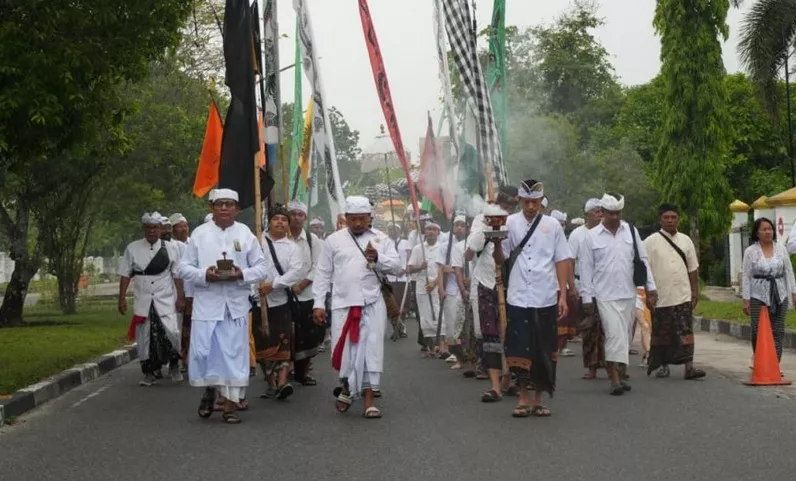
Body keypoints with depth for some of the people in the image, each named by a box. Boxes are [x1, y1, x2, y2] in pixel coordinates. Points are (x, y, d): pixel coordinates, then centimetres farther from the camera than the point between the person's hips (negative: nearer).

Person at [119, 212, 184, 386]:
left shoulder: (171, 248, 3)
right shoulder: (132, 248, 5)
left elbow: (177, 275, 4)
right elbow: (125, 274, 5)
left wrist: (180, 297, -1)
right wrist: (122, 298, 1)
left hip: (165, 300, -1)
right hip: (143, 300, 1)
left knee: (170, 331, -14)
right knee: (145, 336, 4)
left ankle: (174, 363, 12)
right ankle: (150, 373, 17)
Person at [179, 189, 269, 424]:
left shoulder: (246, 234, 6)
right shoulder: (200, 234, 6)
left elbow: (262, 268, 6)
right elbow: (184, 267, 5)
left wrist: (242, 274, -13)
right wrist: (205, 275, -14)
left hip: (236, 305, 0)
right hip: (206, 303, 0)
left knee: (234, 355, 0)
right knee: (203, 351, -1)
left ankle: (230, 406, 8)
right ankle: (209, 390, 27)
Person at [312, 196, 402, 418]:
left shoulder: (379, 240, 8)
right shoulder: (334, 240, 6)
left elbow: (396, 266, 2)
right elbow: (323, 274, 6)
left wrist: (378, 258, -16)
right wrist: (319, 303, 1)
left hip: (372, 303, 0)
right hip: (343, 304, 0)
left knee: (371, 348, -4)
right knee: (344, 348, 4)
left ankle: (368, 396, -1)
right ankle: (347, 387, 29)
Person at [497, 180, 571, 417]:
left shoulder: (552, 225, 4)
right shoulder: (510, 223, 3)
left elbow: (562, 261, 4)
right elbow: (500, 259, 1)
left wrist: (563, 295, -1)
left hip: (546, 299, 1)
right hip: (518, 298, -1)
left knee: (543, 352, 7)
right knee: (519, 349, 0)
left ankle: (538, 399, 17)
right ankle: (523, 398, 11)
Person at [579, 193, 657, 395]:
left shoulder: (631, 231, 7)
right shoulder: (592, 237, -1)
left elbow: (642, 259, 10)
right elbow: (586, 268, 1)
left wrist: (651, 287, 7)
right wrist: (587, 297, -2)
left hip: (628, 293, 3)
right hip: (605, 295, -3)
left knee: (624, 336, 9)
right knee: (614, 335, -12)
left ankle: (621, 374, 20)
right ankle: (615, 378, -12)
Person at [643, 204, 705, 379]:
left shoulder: (685, 240, 10)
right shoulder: (651, 242, -1)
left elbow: (693, 268, 15)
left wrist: (695, 291, 11)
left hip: (683, 295, 2)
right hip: (660, 297, -2)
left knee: (686, 330, -7)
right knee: (660, 333, 7)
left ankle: (689, 366, -11)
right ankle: (663, 365, 20)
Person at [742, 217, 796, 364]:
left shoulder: (781, 249, 6)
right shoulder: (750, 251, -2)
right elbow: (746, 277, -2)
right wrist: (746, 300, -5)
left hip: (779, 296, 3)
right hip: (758, 297, -2)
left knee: (778, 331, 3)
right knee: (758, 332, -3)